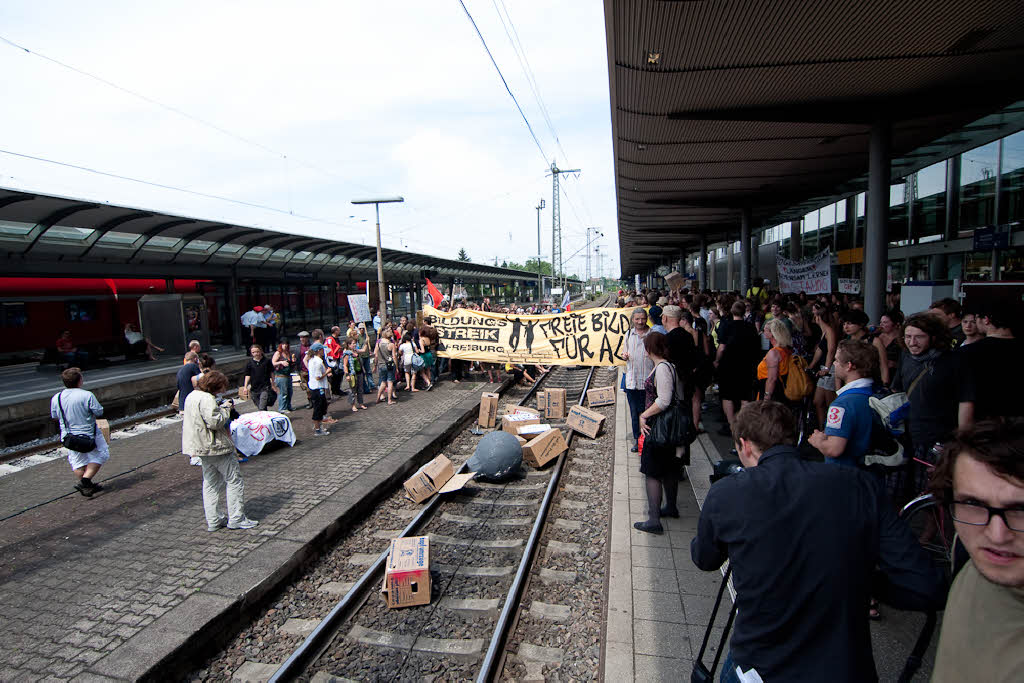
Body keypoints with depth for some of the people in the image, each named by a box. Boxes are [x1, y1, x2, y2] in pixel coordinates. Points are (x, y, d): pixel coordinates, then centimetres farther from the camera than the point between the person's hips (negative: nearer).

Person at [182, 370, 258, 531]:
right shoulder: (207, 399, -20)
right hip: (216, 446, -10)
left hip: (202, 448, 10)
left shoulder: (192, 396, 12)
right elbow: (215, 421, -26)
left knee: (210, 483, 16)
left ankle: (213, 520, 21)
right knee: (234, 479, 0)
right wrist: (225, 409, -12)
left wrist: (222, 408, 8)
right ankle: (236, 519, 4)